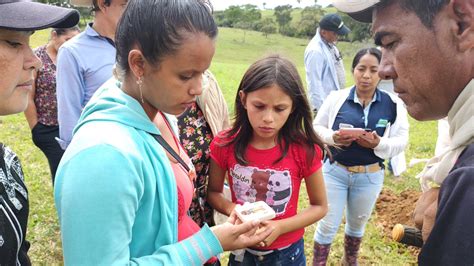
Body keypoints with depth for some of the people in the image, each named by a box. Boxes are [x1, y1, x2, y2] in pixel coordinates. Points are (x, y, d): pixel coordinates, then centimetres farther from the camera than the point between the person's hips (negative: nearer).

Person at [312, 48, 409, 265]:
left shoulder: (393, 104, -7)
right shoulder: (337, 98, -9)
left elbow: (401, 140, -6)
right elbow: (316, 127, -2)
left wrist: (379, 144, -26)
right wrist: (332, 137, -22)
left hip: (370, 176, 2)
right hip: (335, 171, -2)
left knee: (357, 224, 24)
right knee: (327, 225, 8)